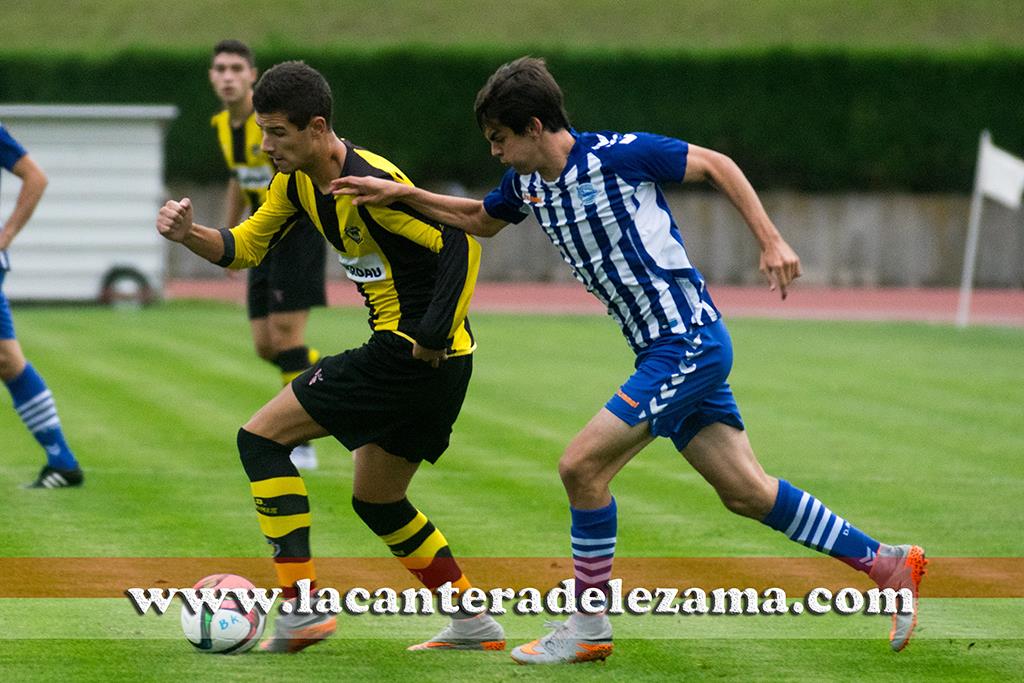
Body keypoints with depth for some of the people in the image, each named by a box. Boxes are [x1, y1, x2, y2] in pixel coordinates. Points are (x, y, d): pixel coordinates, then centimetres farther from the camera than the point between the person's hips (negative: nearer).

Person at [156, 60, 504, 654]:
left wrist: (433, 336, -22)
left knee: (261, 438, -7)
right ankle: (477, 625, 26)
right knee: (377, 501, 22)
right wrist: (190, 234, -4)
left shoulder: (369, 184, -20)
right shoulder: (299, 181, 8)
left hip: (408, 354, -10)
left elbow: (462, 244, -24)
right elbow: (245, 247, 16)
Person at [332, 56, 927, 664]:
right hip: (663, 348, 8)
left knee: (582, 466, -11)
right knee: (746, 491, 9)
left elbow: (716, 164, -7)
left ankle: (589, 629, 1)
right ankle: (885, 563, 19)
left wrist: (772, 242, -12)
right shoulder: (526, 183, 7)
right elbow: (480, 220, 28)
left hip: (689, 340, -8)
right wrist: (400, 196, 17)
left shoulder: (619, 155, -16)